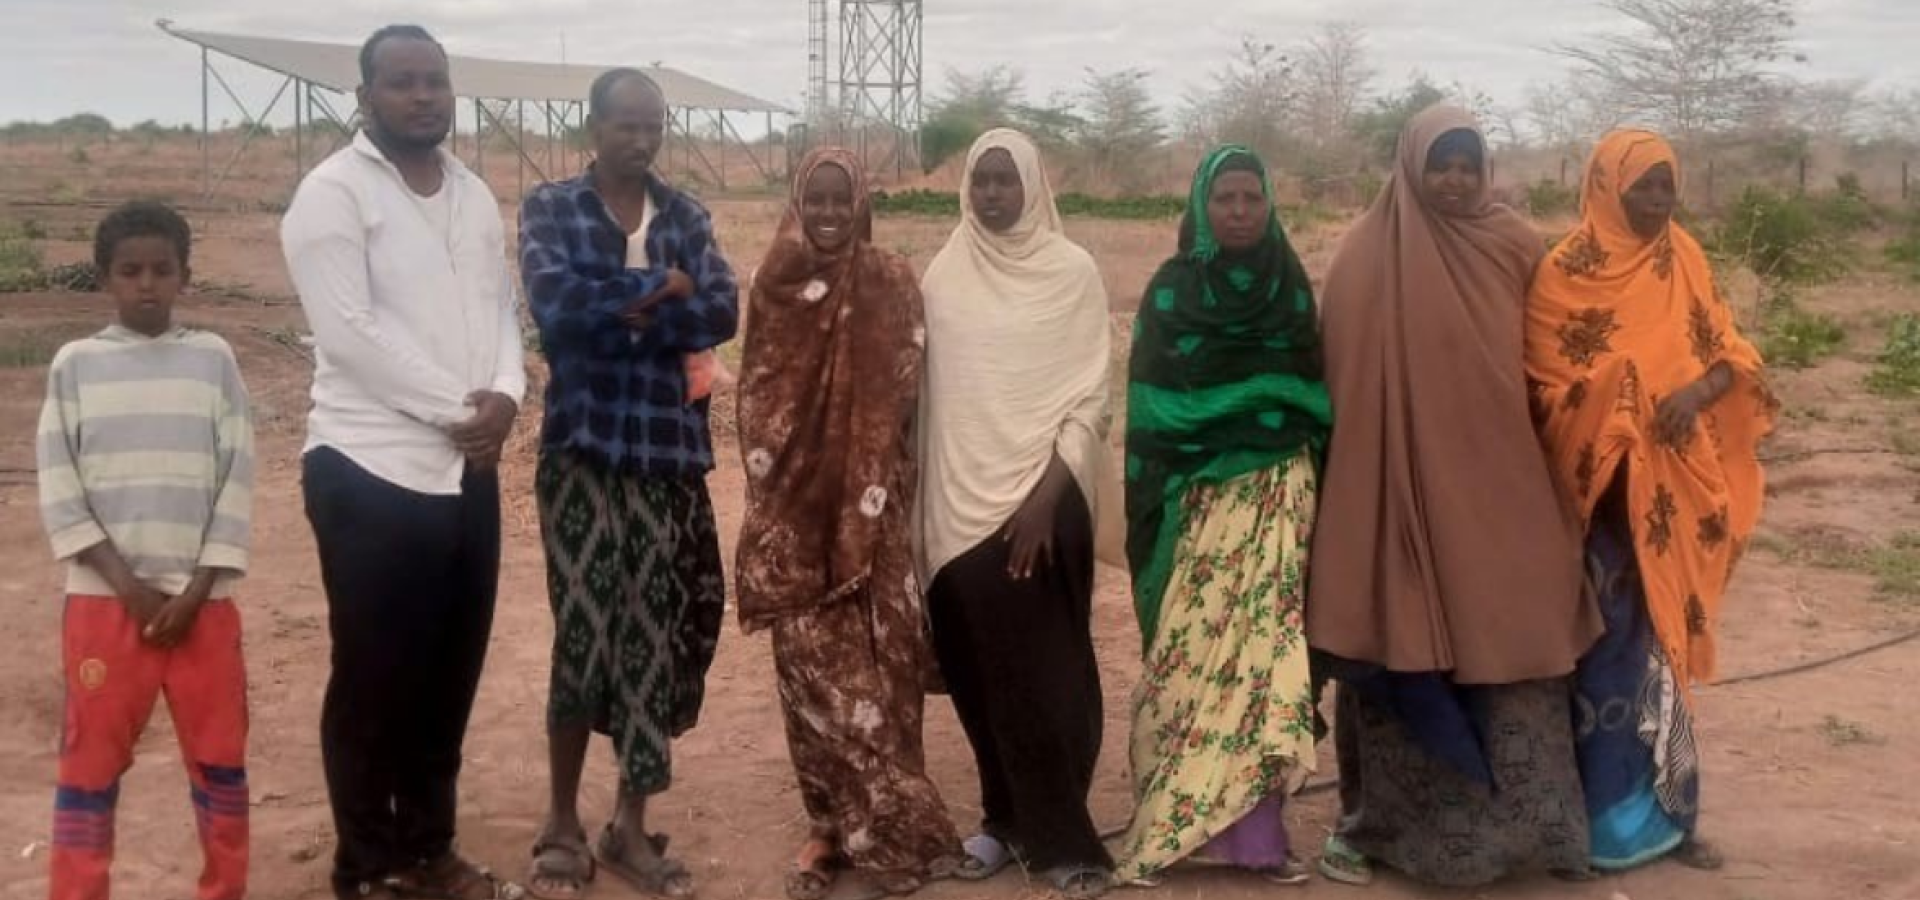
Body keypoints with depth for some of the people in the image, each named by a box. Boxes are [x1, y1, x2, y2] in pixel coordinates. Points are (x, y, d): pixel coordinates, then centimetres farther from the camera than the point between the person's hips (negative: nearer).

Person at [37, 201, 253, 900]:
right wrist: (128, 585, -10)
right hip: (104, 599, -1)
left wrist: (194, 592, -7)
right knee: (91, 760, 3)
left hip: (201, 599, 1)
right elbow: (59, 491, -2)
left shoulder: (213, 358, 4)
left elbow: (237, 483, 0)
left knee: (220, 758, 8)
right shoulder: (75, 364, 3)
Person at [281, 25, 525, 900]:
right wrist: (458, 408, -14)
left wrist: (505, 392, -8)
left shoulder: (474, 195, 14)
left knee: (450, 674, 13)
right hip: (372, 468, -6)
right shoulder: (332, 193, -8)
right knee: (375, 682, 2)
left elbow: (501, 306, 12)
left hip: (468, 467, 7)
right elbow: (350, 333, -16)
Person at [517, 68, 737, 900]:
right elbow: (556, 303, -17)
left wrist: (618, 310, -13)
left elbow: (721, 313, -6)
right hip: (584, 447, -3)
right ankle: (563, 828, 14)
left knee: (659, 636, 4)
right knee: (584, 631, -1)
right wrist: (659, 290, -9)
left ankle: (632, 826, 17)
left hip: (671, 450, 3)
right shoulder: (550, 207, 1)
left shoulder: (686, 216, 11)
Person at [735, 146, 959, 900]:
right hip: (796, 506, 2)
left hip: (868, 506, -2)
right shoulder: (775, 286, 7)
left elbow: (903, 395, -5)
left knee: (873, 661, -2)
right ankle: (833, 822, 14)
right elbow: (757, 399, 9)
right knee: (810, 662, 4)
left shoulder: (893, 284, -1)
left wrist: (871, 495, -14)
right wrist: (769, 503, 2)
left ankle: (879, 825, 8)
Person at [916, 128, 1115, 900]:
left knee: (1045, 668, -2)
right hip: (961, 501, 3)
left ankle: (1060, 835, 7)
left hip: (1041, 497, -3)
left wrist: (1045, 497, -14)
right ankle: (1007, 819, 20)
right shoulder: (943, 276, 8)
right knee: (981, 670, 7)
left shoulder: (1071, 271, -2)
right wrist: (923, 503, 7)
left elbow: (1090, 398, -5)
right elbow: (928, 392, 10)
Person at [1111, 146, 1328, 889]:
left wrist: (1320, 492, 6)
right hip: (1198, 496, -2)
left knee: (1263, 653, -3)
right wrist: (1151, 510, -5)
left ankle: (1250, 828, 1)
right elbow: (1147, 407, 0)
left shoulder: (1292, 288, 9)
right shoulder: (1170, 291, 2)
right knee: (1195, 656, -4)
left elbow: (1317, 395, 12)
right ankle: (1235, 827, 4)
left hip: (1278, 494, 2)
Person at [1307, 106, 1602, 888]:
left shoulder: (1516, 248, 5)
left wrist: (1548, 457, 6)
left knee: (1507, 644, 2)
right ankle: (1377, 818, 14)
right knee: (1401, 644, 3)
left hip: (1496, 486, 2)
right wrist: (1365, 478, -5)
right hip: (1397, 486, -2)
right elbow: (1345, 381, 0)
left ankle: (1519, 821, 12)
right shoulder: (1365, 257, 0)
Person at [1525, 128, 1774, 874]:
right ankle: (1609, 818, 8)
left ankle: (1666, 811, 19)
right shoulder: (1565, 274, -6)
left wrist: (1701, 391, -12)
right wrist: (1616, 424, -16)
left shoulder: (1683, 258, 8)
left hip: (1676, 490, 4)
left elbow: (1729, 353, 9)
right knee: (1612, 648, -2)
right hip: (1604, 492, -4)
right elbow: (1544, 385, -5)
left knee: (1665, 646, 10)